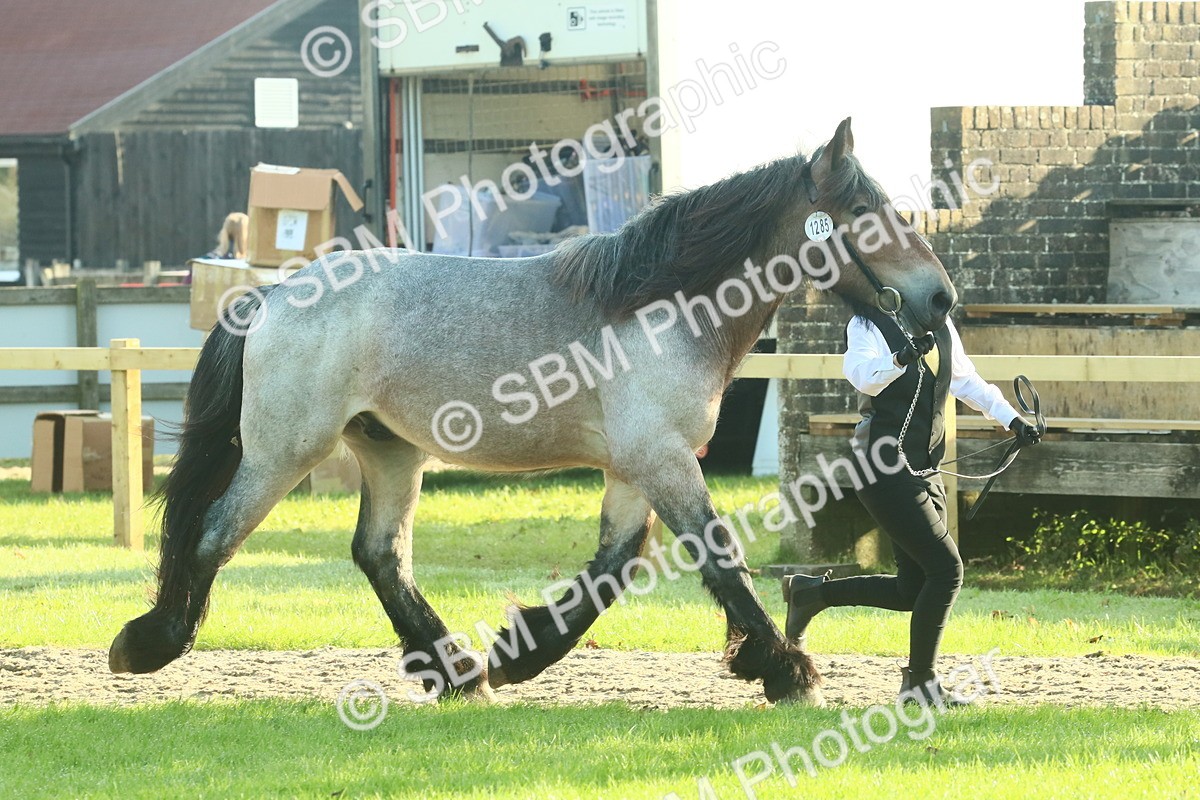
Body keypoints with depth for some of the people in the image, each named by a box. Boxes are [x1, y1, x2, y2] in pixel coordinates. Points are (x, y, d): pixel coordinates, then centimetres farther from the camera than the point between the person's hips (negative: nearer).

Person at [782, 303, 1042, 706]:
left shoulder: (941, 327, 11)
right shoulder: (868, 325, -10)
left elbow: (966, 381, 26)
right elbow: (861, 373, -30)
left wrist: (1012, 419, 21)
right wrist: (902, 358, -48)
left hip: (925, 472, 8)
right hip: (885, 470, -8)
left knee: (914, 589, 9)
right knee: (946, 568, -13)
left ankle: (812, 592, 27)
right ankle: (921, 681, -2)